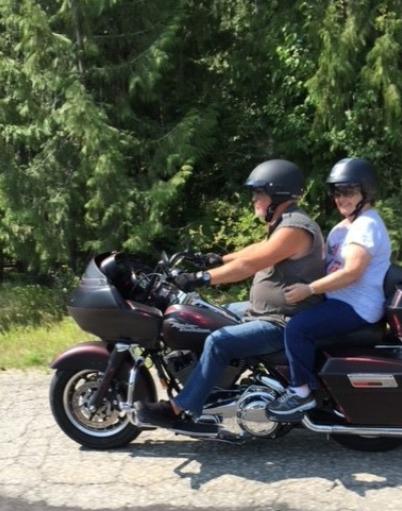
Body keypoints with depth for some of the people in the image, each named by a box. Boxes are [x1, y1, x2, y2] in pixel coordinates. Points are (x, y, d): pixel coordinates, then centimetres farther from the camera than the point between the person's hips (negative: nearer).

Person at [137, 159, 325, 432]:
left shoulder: (294, 228, -20)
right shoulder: (287, 223, 14)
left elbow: (249, 265, -27)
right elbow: (257, 249, 22)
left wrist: (201, 278, -27)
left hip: (284, 324, -11)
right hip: (269, 314, 11)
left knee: (219, 342, -24)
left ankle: (177, 410, -18)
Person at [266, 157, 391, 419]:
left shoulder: (367, 224, -17)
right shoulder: (345, 225, 18)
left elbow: (352, 272, -26)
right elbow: (325, 258, 21)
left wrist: (310, 289, -29)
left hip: (357, 307, -11)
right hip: (340, 299, 11)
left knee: (297, 327, -26)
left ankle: (302, 392, -13)